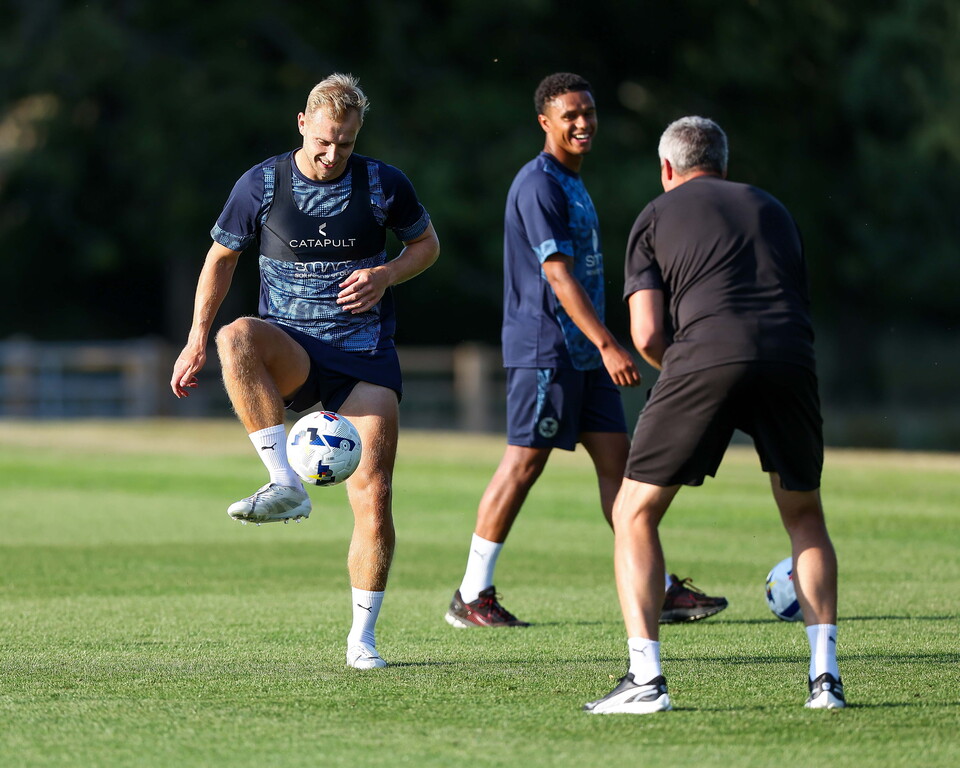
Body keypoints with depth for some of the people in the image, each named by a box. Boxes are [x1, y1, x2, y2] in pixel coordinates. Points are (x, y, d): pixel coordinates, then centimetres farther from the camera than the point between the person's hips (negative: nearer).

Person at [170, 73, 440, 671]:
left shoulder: (384, 185, 0)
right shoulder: (262, 185, -2)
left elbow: (427, 244, 15)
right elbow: (222, 257, 10)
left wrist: (386, 275, -7)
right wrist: (197, 341, 2)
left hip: (365, 352, 1)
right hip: (289, 350, 0)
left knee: (374, 496, -10)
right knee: (237, 338, -37)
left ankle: (362, 638, 5)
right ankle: (287, 486, -38)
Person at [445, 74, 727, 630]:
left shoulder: (573, 183, 17)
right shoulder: (539, 185, -14)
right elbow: (558, 275, -20)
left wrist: (603, 345, 22)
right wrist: (608, 345, -25)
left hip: (583, 354, 9)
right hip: (544, 349, -9)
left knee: (616, 457, 5)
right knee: (524, 462, -6)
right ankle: (472, 598, 1)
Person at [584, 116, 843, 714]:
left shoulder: (657, 216, 19)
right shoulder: (772, 209, 29)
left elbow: (646, 334, 8)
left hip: (706, 356, -3)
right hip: (790, 361, 3)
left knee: (635, 515, 11)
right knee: (805, 518, 23)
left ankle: (645, 679, -3)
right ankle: (825, 675, 10)